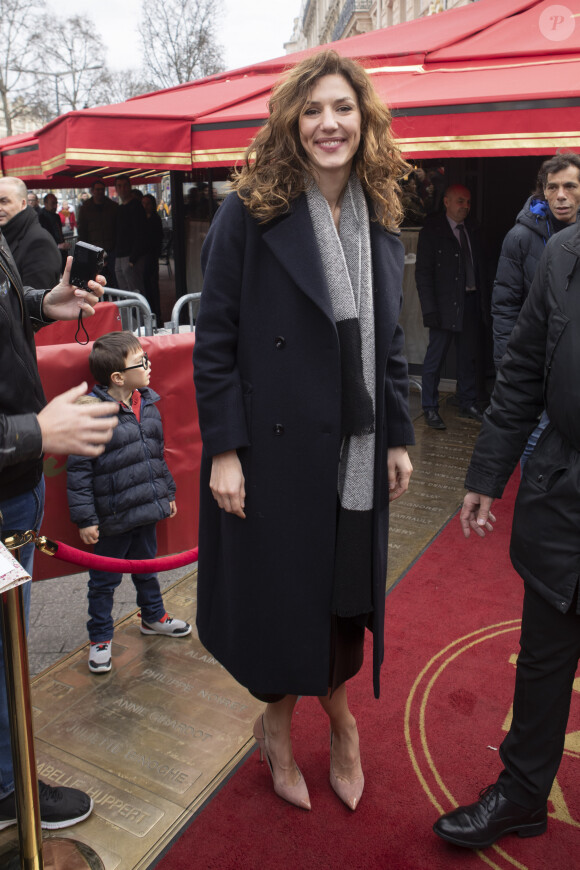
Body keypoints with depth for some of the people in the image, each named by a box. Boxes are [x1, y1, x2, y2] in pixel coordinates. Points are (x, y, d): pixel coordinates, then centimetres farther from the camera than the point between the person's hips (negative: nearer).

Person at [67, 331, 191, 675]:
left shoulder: (148, 403, 2)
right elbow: (78, 469, -16)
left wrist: (167, 492, 19)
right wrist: (85, 518, -15)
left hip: (147, 510, 6)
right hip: (113, 518, -6)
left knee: (147, 568, 25)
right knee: (105, 580, 11)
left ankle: (154, 617, 47)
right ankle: (101, 637, 29)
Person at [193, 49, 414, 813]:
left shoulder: (378, 221, 8)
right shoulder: (249, 213, -7)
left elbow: (388, 342, 11)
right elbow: (214, 339, -9)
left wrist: (397, 438, 9)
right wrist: (223, 449, -14)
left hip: (355, 451, 5)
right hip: (275, 448, -4)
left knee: (346, 588, 14)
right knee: (283, 589, 10)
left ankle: (335, 712, 41)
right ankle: (280, 721, 38)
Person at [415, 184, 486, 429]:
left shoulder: (472, 230, 12)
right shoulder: (431, 232, -5)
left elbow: (479, 266, 14)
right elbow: (422, 273, -8)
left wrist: (481, 300, 4)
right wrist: (429, 309, -16)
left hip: (470, 303, 6)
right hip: (445, 305, -5)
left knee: (468, 356, 12)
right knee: (435, 357, -1)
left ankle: (468, 404, 24)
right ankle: (430, 409, 9)